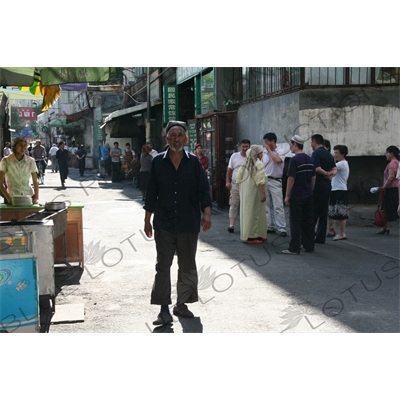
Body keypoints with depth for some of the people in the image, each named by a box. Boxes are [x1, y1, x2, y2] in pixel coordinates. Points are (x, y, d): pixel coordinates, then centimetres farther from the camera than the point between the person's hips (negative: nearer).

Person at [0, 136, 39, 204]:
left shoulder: (31, 161, 2)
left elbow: (35, 182, 6)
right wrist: (9, 198, -15)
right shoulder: (6, 161, -4)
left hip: (28, 196, 2)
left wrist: (36, 198, -8)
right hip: (12, 198, -2)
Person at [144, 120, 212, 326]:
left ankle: (181, 304, 24)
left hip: (188, 224, 0)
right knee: (163, 266, 0)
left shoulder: (193, 162, 0)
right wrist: (147, 220, 5)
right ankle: (164, 309, 5)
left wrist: (206, 214, -12)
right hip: (164, 224, 0)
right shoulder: (158, 162, 1)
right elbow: (151, 193, 5)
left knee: (187, 266, 10)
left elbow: (203, 190, 0)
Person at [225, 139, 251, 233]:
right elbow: (229, 170, 7)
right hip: (235, 184, 0)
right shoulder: (234, 156, 4)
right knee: (234, 204, -3)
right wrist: (227, 181, -1)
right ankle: (231, 225, -2)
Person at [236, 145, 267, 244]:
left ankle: (245, 235, 22)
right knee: (254, 213, -3)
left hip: (244, 193, 8)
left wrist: (240, 191, 20)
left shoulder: (245, 164, 12)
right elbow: (260, 181, -21)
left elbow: (238, 179, 14)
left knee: (246, 212, 14)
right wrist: (263, 193, -19)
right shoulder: (258, 164, -13)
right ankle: (252, 237, -1)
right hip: (254, 192, -8)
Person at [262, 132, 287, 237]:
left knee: (278, 206, -7)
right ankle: (270, 226, 16)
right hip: (265, 180, 6)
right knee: (267, 206, 9)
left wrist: (269, 149, -17)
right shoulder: (264, 152, 10)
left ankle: (281, 228, -5)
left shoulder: (280, 151, -6)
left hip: (275, 181, -6)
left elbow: (277, 160, -28)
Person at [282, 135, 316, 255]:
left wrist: (287, 196, -11)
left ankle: (294, 248, -1)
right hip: (309, 196, 7)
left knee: (295, 222, -3)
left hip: (296, 197, -7)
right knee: (308, 221, 11)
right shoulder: (310, 160, 9)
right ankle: (309, 246, 16)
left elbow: (291, 179, -16)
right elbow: (313, 178, 13)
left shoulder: (294, 159, -14)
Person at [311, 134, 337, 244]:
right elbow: (335, 169, 9)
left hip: (318, 185, -8)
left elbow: (317, 168, -21)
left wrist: (326, 174, -7)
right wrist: (331, 173, -9)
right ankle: (320, 238, 11)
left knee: (313, 212, -3)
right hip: (327, 185, 8)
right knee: (323, 212, 9)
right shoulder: (329, 154, 15)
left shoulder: (316, 153, -11)